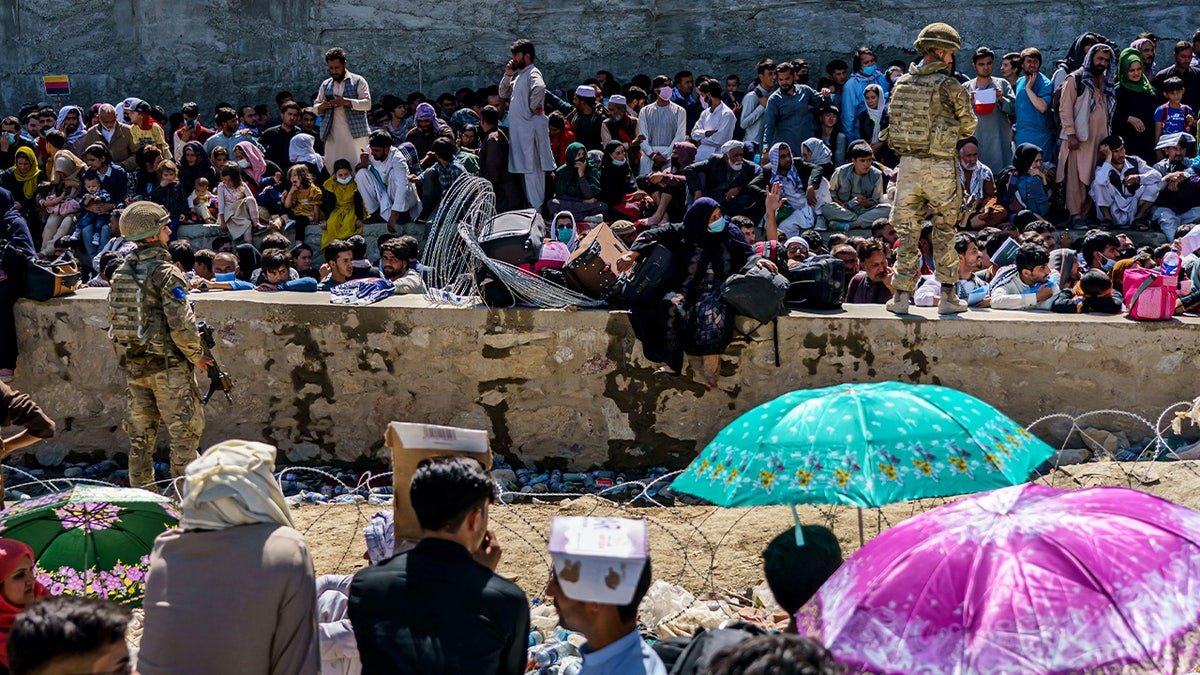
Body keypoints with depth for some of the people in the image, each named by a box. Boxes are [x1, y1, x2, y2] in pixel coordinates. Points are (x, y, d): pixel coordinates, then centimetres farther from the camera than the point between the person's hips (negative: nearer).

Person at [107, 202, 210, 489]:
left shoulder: (120, 273, 7)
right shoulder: (166, 273, -15)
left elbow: (114, 319, 13)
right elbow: (181, 325, -20)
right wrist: (197, 356, -6)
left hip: (133, 365, 7)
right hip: (169, 366, -7)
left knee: (140, 436, 12)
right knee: (185, 432, 1)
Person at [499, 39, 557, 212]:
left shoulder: (532, 73, -12)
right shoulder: (519, 75, 18)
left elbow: (539, 88, -33)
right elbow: (503, 94, 21)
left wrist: (534, 107, -20)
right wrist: (507, 75, 9)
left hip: (530, 128, -10)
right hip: (519, 129, 10)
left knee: (532, 167, -9)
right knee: (526, 168, 12)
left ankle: (536, 208, -8)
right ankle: (532, 205, 18)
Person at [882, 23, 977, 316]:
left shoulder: (901, 83, 5)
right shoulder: (949, 85, -9)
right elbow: (968, 127, 0)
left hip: (907, 163, 4)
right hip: (940, 166, -4)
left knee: (907, 230, 10)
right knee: (944, 231, 8)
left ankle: (902, 295, 9)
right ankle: (947, 295, 10)